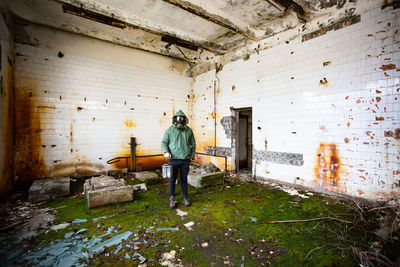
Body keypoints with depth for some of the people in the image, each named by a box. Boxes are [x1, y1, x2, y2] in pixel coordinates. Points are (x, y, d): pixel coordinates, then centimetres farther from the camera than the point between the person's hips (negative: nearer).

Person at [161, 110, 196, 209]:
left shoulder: (188, 130, 4)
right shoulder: (170, 130, -1)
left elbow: (193, 144, 12)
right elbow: (164, 142, 3)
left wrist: (192, 155, 6)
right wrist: (165, 152, -14)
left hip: (185, 159, 2)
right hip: (174, 159, -1)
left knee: (184, 179, 11)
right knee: (172, 179, 5)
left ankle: (185, 198, 25)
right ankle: (172, 198, 21)